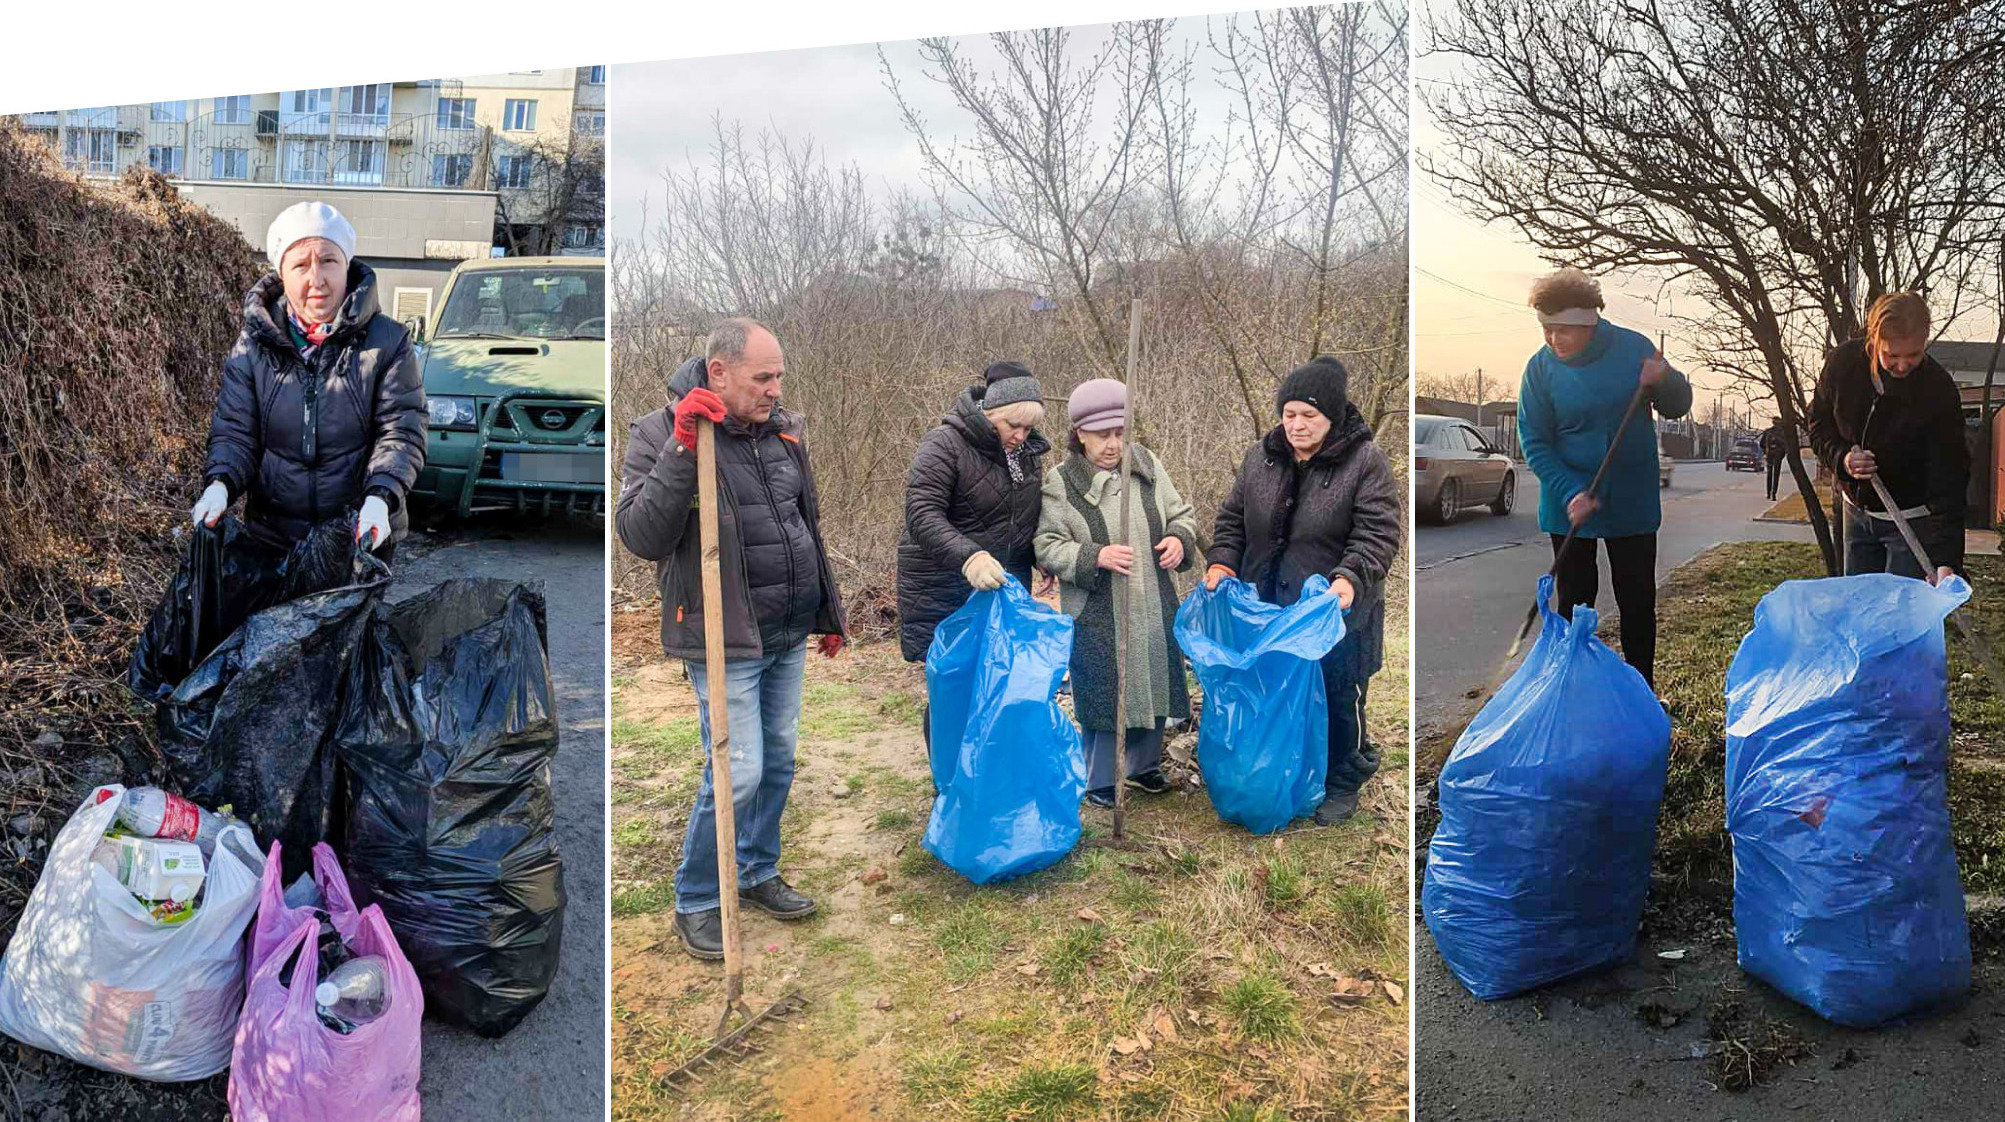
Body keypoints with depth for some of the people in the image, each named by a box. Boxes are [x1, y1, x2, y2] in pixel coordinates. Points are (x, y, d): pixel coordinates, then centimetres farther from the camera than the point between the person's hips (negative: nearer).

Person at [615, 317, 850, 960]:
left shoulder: (783, 428, 6)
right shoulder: (659, 433, -11)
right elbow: (641, 537, -22)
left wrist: (828, 612, 20)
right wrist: (682, 448, -30)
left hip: (789, 635, 6)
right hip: (725, 641, -6)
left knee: (779, 760, 14)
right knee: (737, 773, -6)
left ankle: (758, 874, 34)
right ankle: (695, 903, 15)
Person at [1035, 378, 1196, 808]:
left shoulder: (1146, 463, 1)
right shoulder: (1061, 483, -11)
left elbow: (1181, 512, 11)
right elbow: (1047, 546, -11)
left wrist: (1179, 538, -10)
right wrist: (1095, 557, -24)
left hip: (1155, 609, 5)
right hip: (1097, 615, -5)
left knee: (1155, 687, 17)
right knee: (1104, 695, 5)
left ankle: (1144, 766, 40)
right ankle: (1098, 780, 25)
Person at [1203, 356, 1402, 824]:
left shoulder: (1365, 461, -10)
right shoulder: (1261, 456, 4)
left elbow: (1378, 533, -15)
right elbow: (1232, 518, 11)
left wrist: (1351, 578, -31)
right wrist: (1222, 562, -5)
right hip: (1268, 605, 4)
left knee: (1339, 699, 8)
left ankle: (1342, 784, 28)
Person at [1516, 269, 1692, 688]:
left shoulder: (1633, 347, -8)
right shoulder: (1541, 367, -11)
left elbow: (1678, 406, 2)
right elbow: (1535, 442, -11)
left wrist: (1664, 382, -21)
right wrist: (1571, 492, -23)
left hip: (1632, 500, 1)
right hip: (1570, 504, -1)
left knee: (1638, 598, 10)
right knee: (1574, 599, 10)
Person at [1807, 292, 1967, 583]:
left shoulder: (1940, 391, -23)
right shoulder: (1842, 362, -14)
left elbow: (1948, 480, -24)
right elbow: (1819, 425, 3)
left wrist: (1947, 561, -32)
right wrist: (1842, 457, -20)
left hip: (1913, 521, -4)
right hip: (1857, 512, 4)